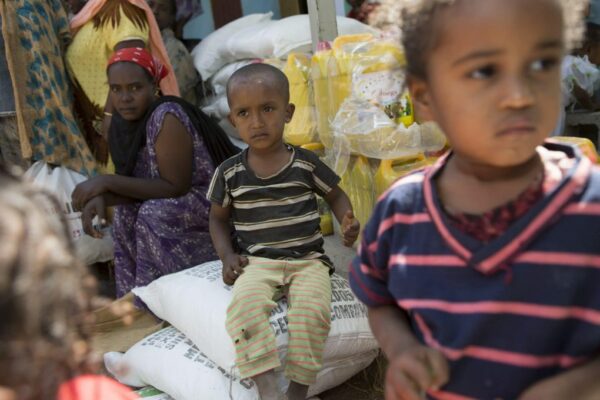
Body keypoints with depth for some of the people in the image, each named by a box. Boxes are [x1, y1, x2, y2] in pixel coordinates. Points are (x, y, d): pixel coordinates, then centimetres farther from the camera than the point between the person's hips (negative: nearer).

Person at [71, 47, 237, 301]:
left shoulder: (166, 118, -24)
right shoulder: (124, 121, 0)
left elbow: (176, 187, -24)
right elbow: (138, 185, 1)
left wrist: (107, 181, -24)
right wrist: (100, 198, -20)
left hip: (219, 202, -8)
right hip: (184, 203, 8)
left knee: (154, 214, -27)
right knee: (125, 215, -5)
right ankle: (133, 301, 7)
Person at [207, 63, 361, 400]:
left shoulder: (306, 163, 3)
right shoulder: (230, 173, 5)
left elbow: (336, 195, 18)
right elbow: (218, 218, 18)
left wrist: (349, 224, -3)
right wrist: (228, 255, 1)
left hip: (307, 259, 0)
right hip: (258, 261, 0)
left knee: (313, 310, -30)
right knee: (245, 303, -33)